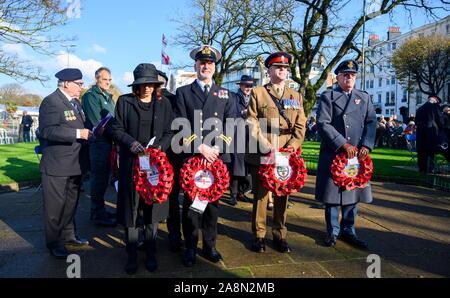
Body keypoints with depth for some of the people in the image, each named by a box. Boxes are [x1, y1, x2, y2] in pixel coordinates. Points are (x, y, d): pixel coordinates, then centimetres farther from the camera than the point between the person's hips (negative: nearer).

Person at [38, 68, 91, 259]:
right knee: (55, 205, 4)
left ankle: (68, 235, 35)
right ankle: (54, 242, 19)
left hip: (74, 163, 9)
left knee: (71, 203, 20)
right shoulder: (51, 101, -15)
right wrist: (78, 134, -29)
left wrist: (88, 132, 6)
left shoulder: (74, 102, 13)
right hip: (56, 165, -9)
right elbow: (48, 131, -26)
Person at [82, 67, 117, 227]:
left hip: (108, 142, 8)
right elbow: (97, 122, -15)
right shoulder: (90, 96, -7)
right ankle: (98, 215, 7)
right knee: (98, 178, -3)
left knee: (104, 177, 14)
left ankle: (99, 210, 26)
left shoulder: (108, 96, 18)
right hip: (98, 142, -8)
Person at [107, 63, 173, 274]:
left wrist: (159, 147, -12)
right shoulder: (124, 101, 2)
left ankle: (150, 253, 24)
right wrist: (131, 142, -16)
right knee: (130, 208, 6)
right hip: (130, 162, -1)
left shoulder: (164, 103, 6)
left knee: (152, 209, 9)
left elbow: (169, 132, 7)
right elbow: (116, 128, 2)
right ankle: (131, 255, 21)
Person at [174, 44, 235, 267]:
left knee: (213, 201, 9)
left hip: (218, 157, 2)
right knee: (190, 201, 5)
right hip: (191, 156, -1)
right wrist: (200, 147, -13)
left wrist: (216, 149, -10)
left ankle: (209, 245, 23)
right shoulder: (183, 92, 8)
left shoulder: (226, 95, 13)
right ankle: (190, 247, 19)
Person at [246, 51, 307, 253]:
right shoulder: (257, 93, 5)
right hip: (261, 154, -3)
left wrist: (292, 147, -8)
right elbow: (252, 123, -4)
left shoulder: (296, 96, 15)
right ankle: (259, 235, 18)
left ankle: (279, 235, 23)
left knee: (282, 196, 9)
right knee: (260, 195, 5)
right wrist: (265, 146, -15)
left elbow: (300, 126, 8)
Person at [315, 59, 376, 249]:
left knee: (353, 192, 8)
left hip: (357, 154, 4)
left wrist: (366, 146, -8)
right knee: (332, 193, 3)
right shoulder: (327, 97, 1)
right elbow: (323, 124, -10)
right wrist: (343, 144, -16)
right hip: (332, 154, -4)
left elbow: (371, 123, 8)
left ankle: (348, 231, 22)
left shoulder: (364, 97, 15)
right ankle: (333, 231, 18)